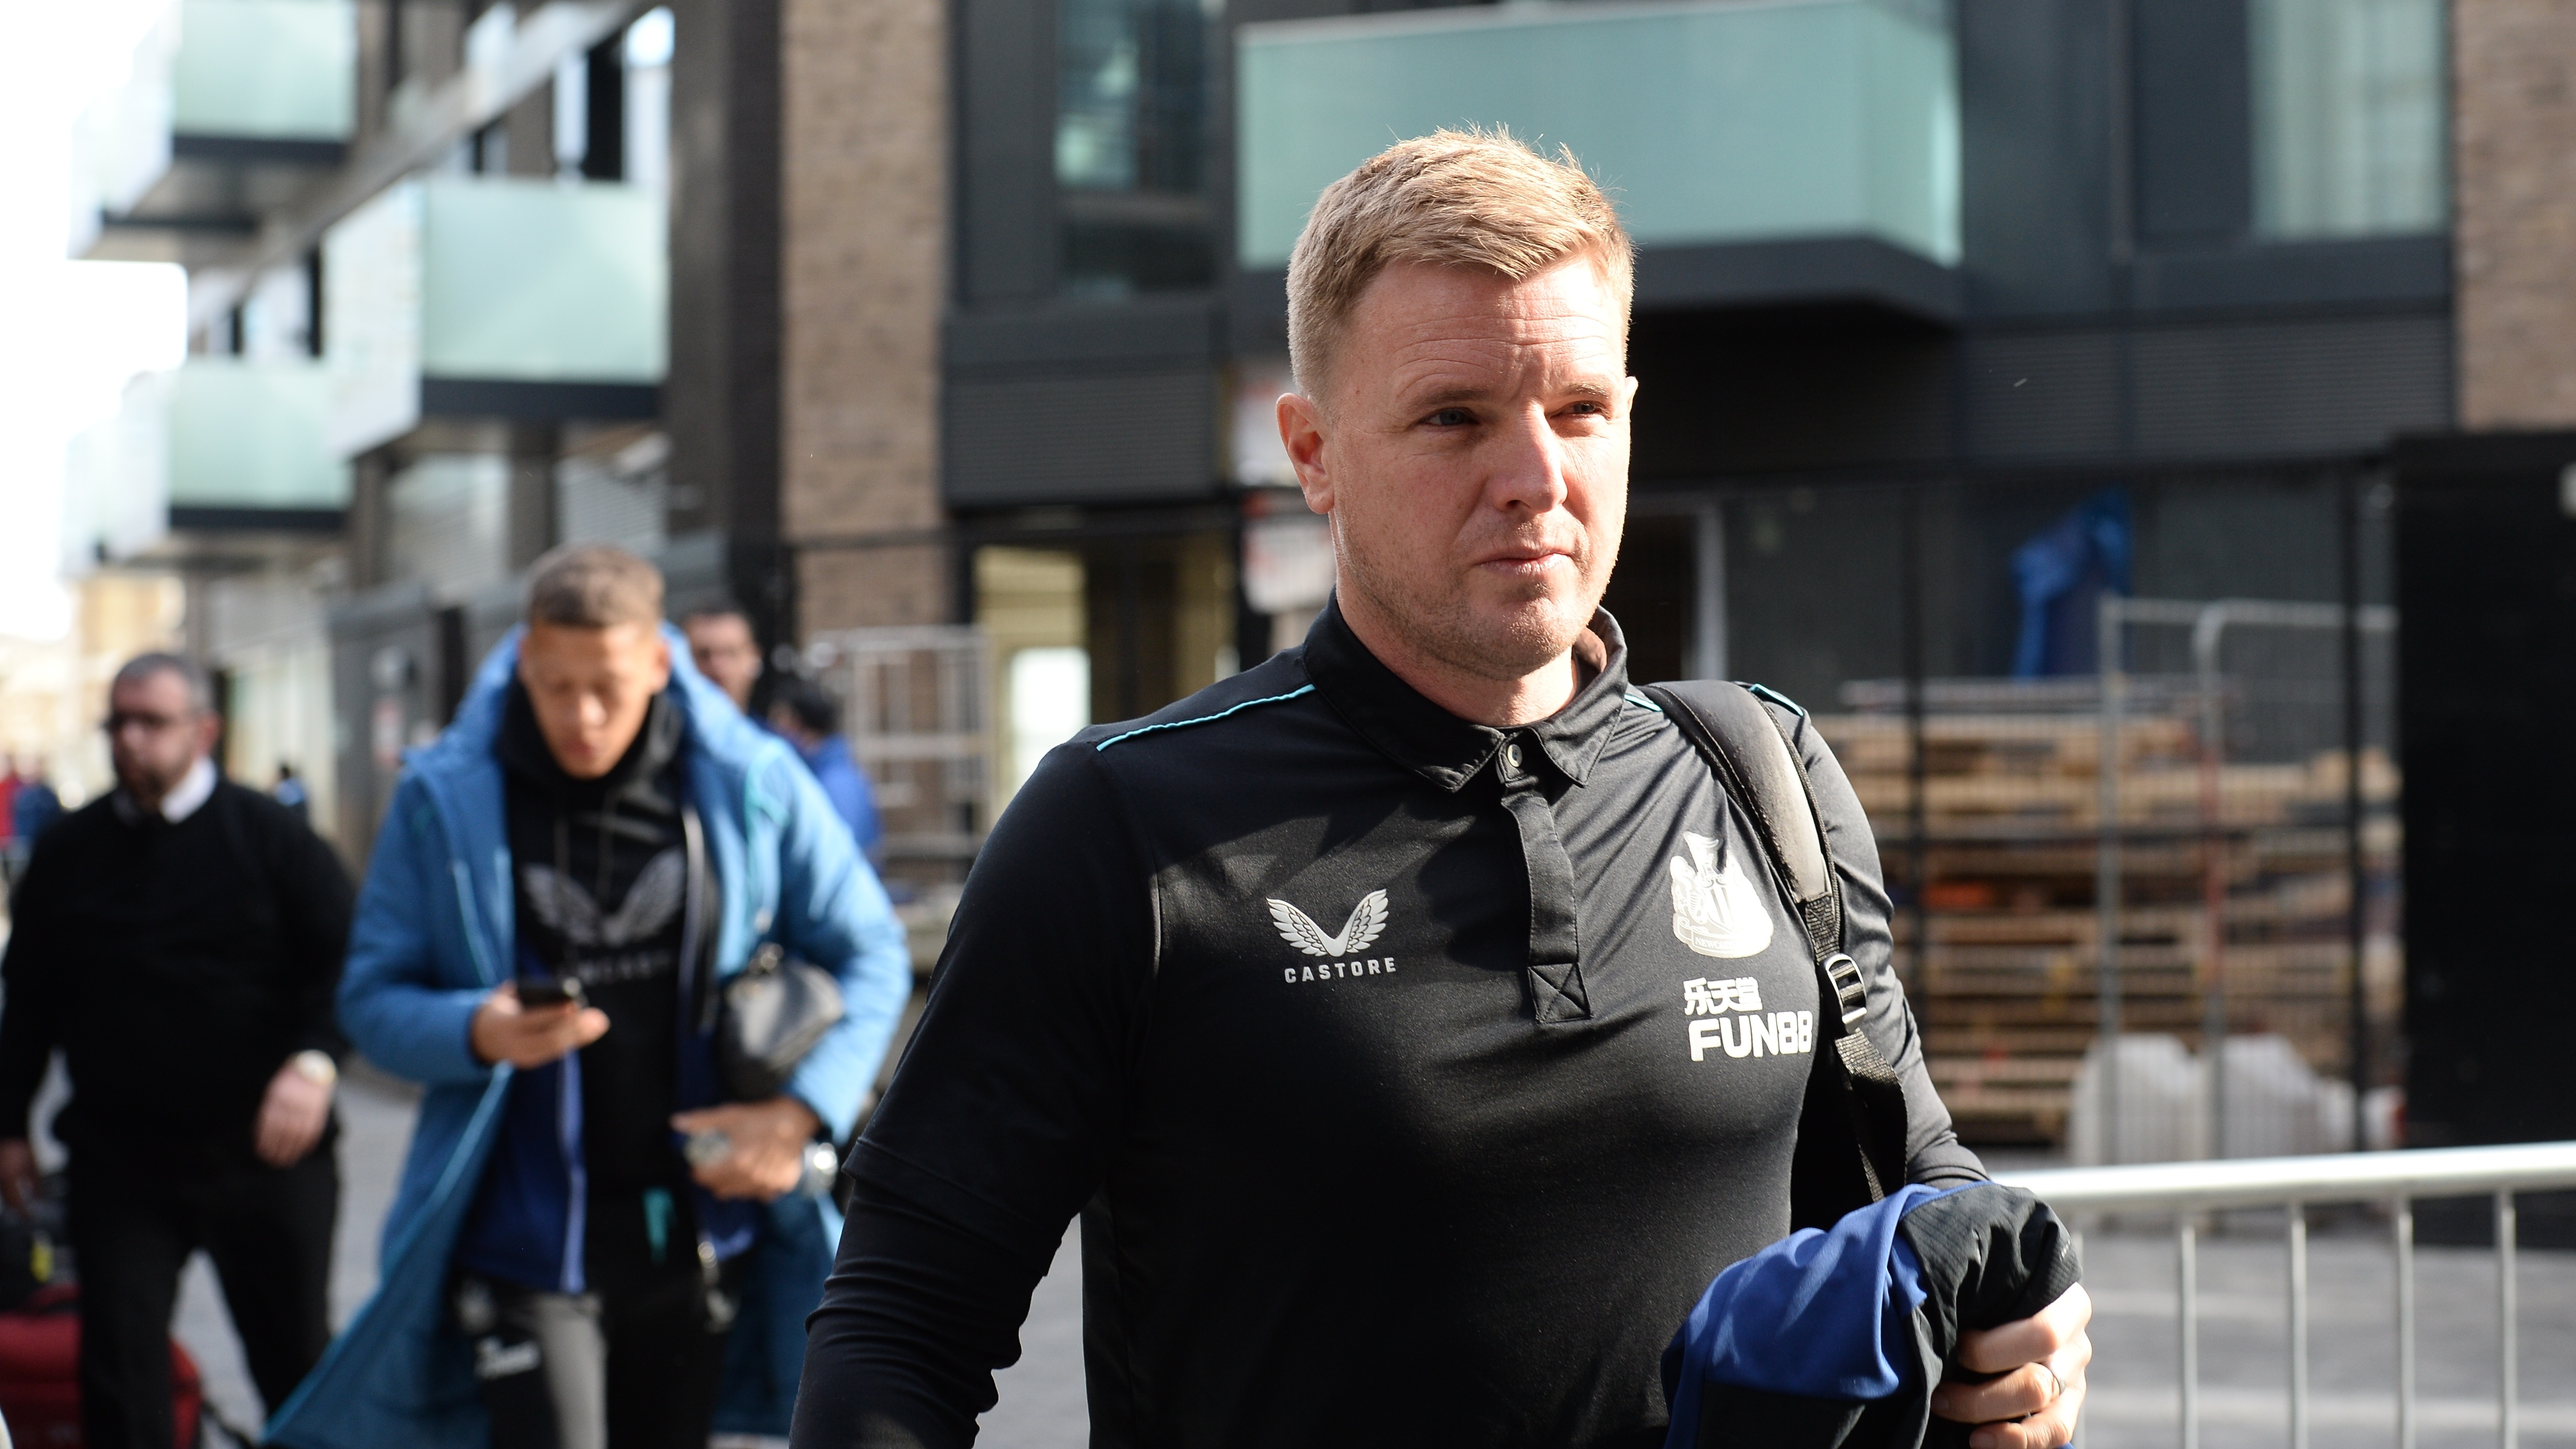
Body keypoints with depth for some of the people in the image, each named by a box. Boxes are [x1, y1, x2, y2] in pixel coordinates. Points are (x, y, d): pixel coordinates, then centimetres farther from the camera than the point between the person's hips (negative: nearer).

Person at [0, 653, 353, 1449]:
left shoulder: (272, 838, -2)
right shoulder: (68, 852, 7)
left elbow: (347, 965, -5)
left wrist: (315, 1061, -23)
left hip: (263, 1153, -2)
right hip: (120, 1162, 2)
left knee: (295, 1355, 11)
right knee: (118, 1360, -5)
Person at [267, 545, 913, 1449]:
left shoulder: (749, 783, -2)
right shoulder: (447, 798, -4)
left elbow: (869, 954, 6)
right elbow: (373, 999, 0)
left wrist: (803, 1112, -8)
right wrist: (477, 1033, -22)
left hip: (697, 1230, 2)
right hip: (527, 1232, -2)